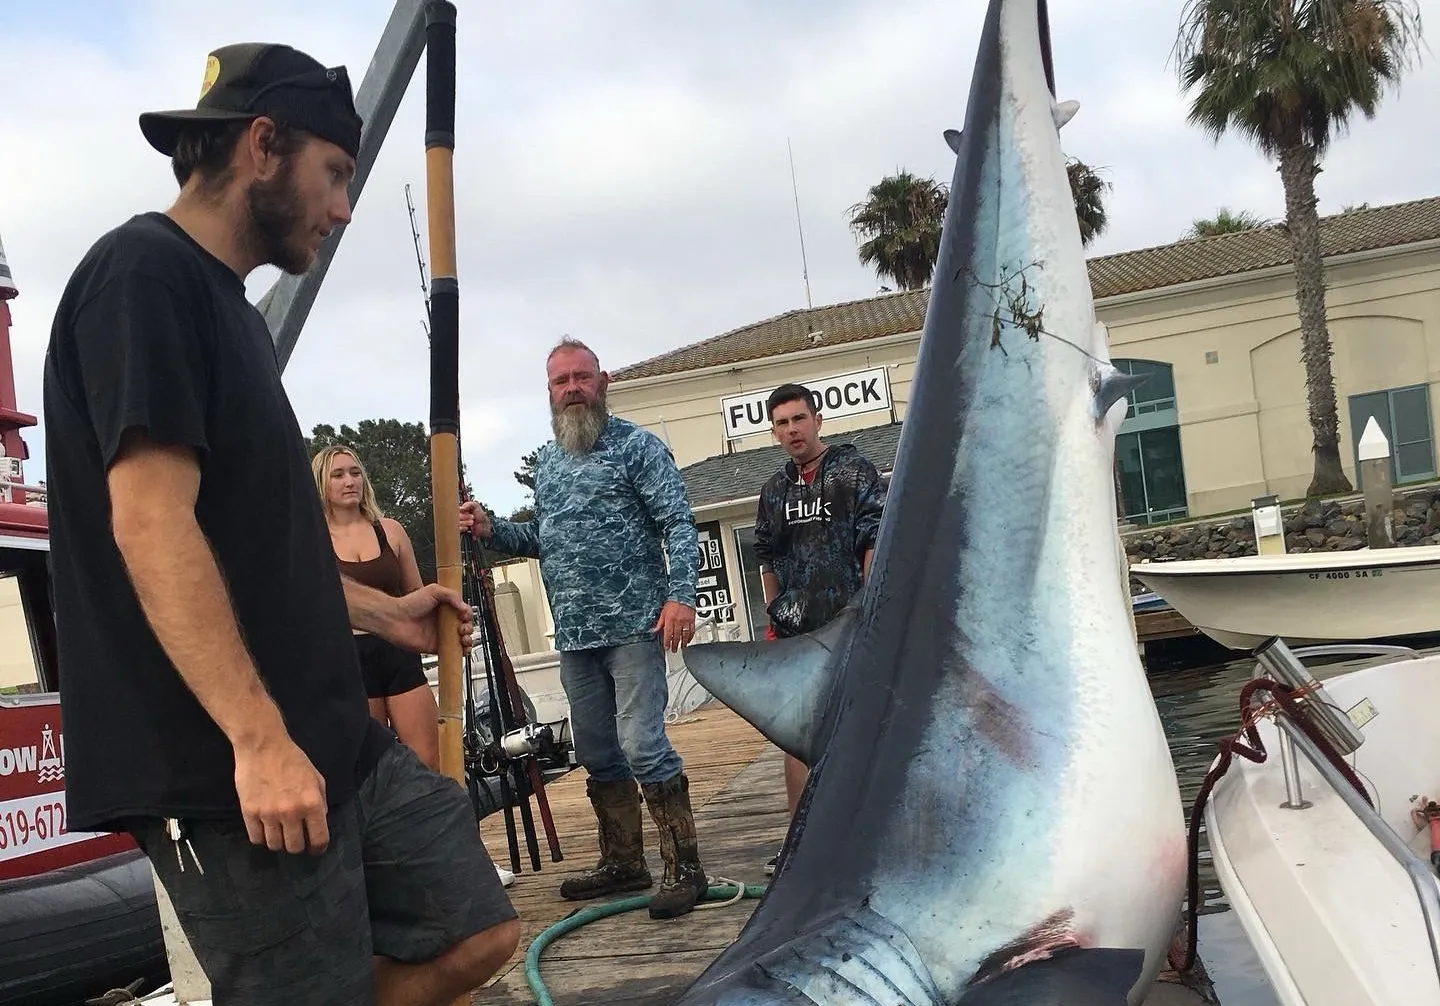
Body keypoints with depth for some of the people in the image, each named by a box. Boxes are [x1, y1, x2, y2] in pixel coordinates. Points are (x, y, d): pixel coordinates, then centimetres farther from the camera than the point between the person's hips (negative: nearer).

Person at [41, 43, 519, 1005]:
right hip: (229, 769, -10)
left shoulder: (226, 301, 19)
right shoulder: (144, 274, -11)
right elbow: (151, 523, -21)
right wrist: (258, 738, -25)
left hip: (337, 738, 10)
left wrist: (380, 612, 25)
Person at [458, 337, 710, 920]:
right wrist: (492, 531, 6)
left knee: (642, 746, -13)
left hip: (632, 626, -7)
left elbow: (678, 523, -9)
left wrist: (681, 593, -22)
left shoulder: (636, 446, -3)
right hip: (573, 633, 7)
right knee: (598, 755, 13)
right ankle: (623, 863, 25)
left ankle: (684, 870, -3)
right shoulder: (546, 462, 17)